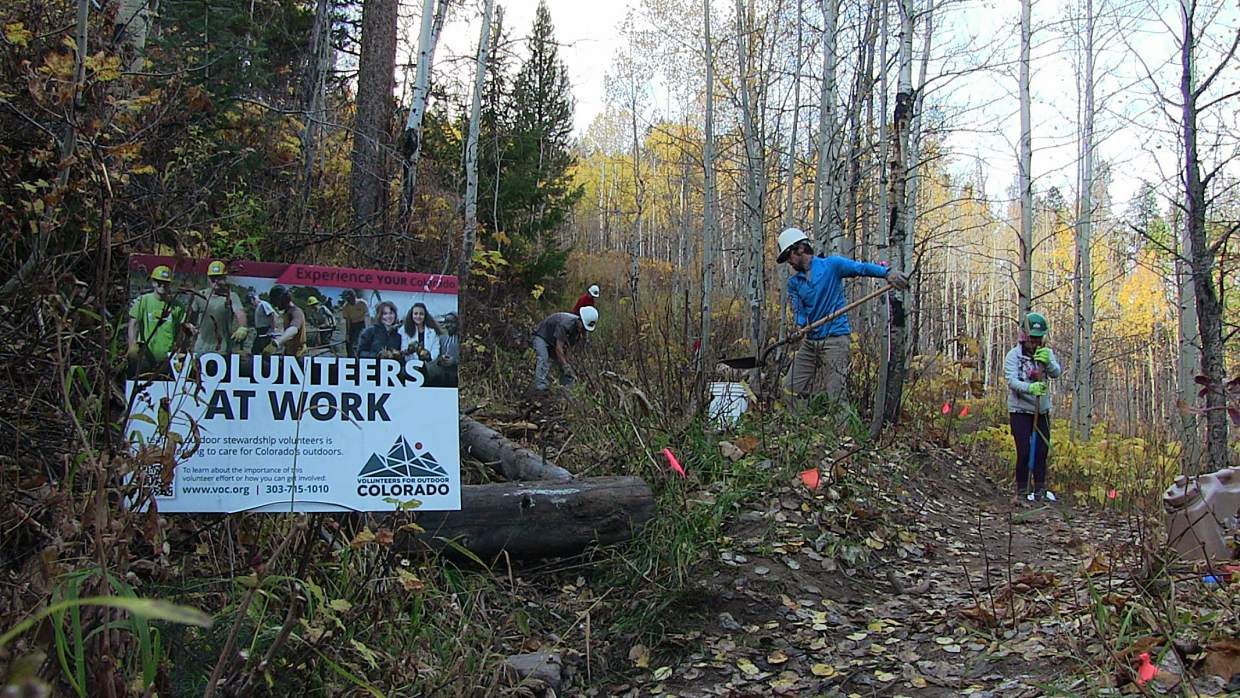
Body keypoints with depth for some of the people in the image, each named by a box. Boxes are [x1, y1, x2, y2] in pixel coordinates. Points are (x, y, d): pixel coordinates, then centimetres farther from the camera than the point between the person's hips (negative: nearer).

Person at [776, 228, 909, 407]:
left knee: (836, 397, -10)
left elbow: (861, 267, -14)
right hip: (809, 341, 6)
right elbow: (798, 309, 3)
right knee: (793, 392, 3)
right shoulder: (794, 282, 13)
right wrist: (800, 326, -20)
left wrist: (887, 273, -32)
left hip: (834, 339, -6)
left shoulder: (831, 265, -1)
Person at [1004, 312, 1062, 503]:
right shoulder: (1013, 356, -9)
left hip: (1042, 411, 4)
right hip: (1020, 410, -4)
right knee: (1024, 450, -8)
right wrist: (1030, 388, -41)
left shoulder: (1047, 354, 2)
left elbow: (1056, 373, -16)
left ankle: (1040, 489, 22)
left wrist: (1047, 362, -38)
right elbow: (1012, 381, -22)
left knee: (1042, 450, 10)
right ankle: (1022, 491, 4)